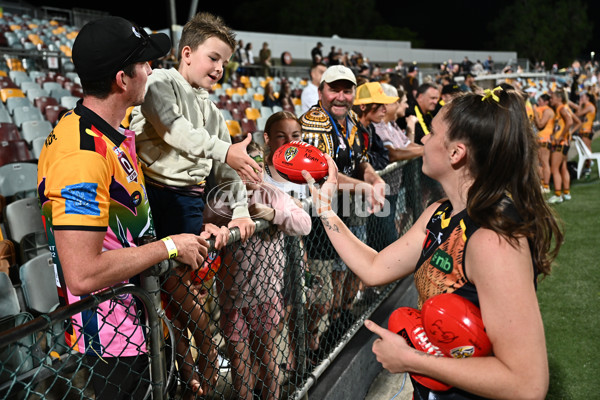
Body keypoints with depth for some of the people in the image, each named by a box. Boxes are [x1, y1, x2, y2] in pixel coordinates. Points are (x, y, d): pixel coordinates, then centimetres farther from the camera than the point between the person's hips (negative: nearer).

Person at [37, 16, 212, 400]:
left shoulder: (118, 133, 5)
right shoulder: (81, 155, -27)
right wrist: (170, 246, -21)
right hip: (109, 338, -9)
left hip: (136, 317, 9)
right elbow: (83, 275, -31)